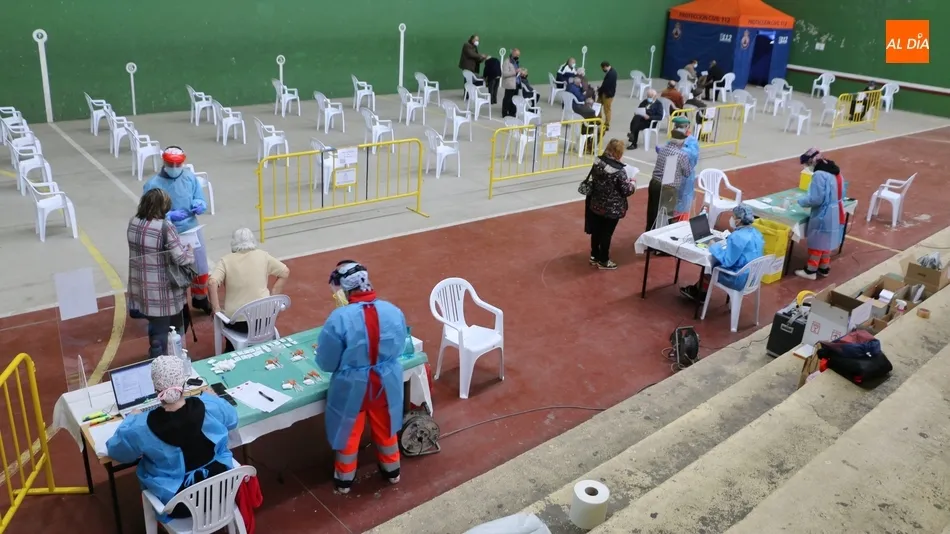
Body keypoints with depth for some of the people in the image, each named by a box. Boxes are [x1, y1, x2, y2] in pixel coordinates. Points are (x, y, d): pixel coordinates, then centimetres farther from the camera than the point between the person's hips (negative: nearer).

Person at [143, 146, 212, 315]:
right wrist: (170, 216, -30)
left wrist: (199, 205, -20)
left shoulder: (190, 177, -6)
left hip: (192, 230, 4)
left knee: (201, 269, 20)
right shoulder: (152, 185, -17)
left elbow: (201, 201, 3)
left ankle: (200, 298, 46)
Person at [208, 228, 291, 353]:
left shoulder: (226, 260, -1)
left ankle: (231, 352, 36)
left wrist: (216, 309, -7)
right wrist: (273, 295, 9)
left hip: (237, 321, -1)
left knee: (227, 317, 34)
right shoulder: (262, 255, 4)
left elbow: (212, 283, -15)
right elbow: (285, 272, 8)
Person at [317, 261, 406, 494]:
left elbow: (326, 363, -14)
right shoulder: (393, 311, -13)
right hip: (387, 382, 3)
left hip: (351, 386, -3)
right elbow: (399, 348, 3)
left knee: (348, 431, 21)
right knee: (385, 427, 27)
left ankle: (344, 479, 41)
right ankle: (392, 470, 47)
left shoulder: (339, 318, -25)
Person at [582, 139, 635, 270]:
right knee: (606, 233, 8)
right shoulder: (619, 170, -24)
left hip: (596, 205, 6)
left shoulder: (597, 163, -6)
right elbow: (626, 191, -17)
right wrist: (632, 183, 4)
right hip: (612, 208, -6)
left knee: (596, 231, 19)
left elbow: (590, 182, 8)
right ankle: (603, 261, 22)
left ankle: (594, 256, 34)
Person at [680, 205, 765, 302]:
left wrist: (714, 247, -11)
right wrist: (724, 244, 10)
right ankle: (697, 290, 30)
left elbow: (726, 262, -24)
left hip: (739, 279, -9)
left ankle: (697, 292, 37)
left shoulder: (738, 236, -26)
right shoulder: (756, 232, 3)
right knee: (714, 261, 20)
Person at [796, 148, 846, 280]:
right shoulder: (835, 171, 9)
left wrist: (800, 201, -7)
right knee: (826, 242, 20)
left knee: (816, 243, 3)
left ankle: (810, 271, 13)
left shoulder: (819, 175, -21)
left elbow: (815, 199, -23)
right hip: (836, 214, 9)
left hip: (823, 216, -9)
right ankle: (824, 268, 30)